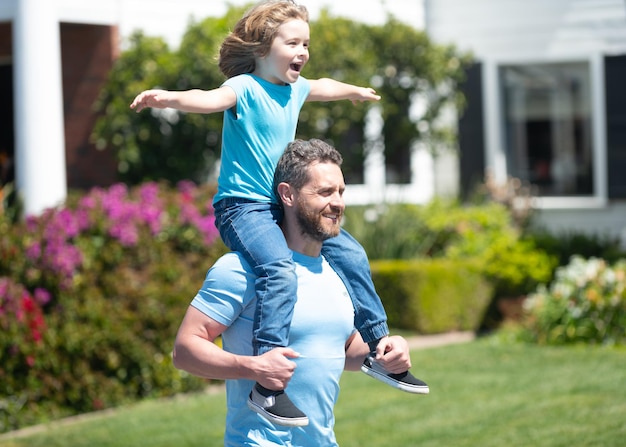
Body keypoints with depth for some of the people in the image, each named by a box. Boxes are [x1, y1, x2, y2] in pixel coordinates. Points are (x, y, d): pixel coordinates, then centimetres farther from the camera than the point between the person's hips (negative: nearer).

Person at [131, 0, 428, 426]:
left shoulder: (295, 88, 11)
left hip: (282, 206, 9)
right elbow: (210, 98, -36)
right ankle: (267, 385, -36)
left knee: (350, 252, 9)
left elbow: (323, 86, 36)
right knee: (280, 270, -31)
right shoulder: (245, 88, -14)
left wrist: (355, 91, 56)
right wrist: (167, 98, -57)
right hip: (241, 206, -9)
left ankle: (379, 348, 25)